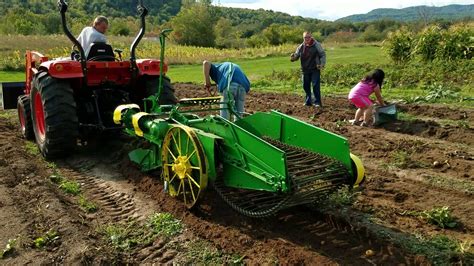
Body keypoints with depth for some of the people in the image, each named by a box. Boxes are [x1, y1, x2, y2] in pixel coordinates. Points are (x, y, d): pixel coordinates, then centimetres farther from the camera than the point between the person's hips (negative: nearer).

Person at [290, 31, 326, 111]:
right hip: (305, 70, 4)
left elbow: (323, 55, 0)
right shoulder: (301, 47, 4)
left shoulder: (317, 45, -3)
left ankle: (317, 102, -2)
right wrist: (293, 58, -18)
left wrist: (322, 64, -14)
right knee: (306, 86, 10)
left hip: (315, 70, -4)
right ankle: (308, 101, 24)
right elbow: (296, 55, 6)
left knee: (316, 86, -9)